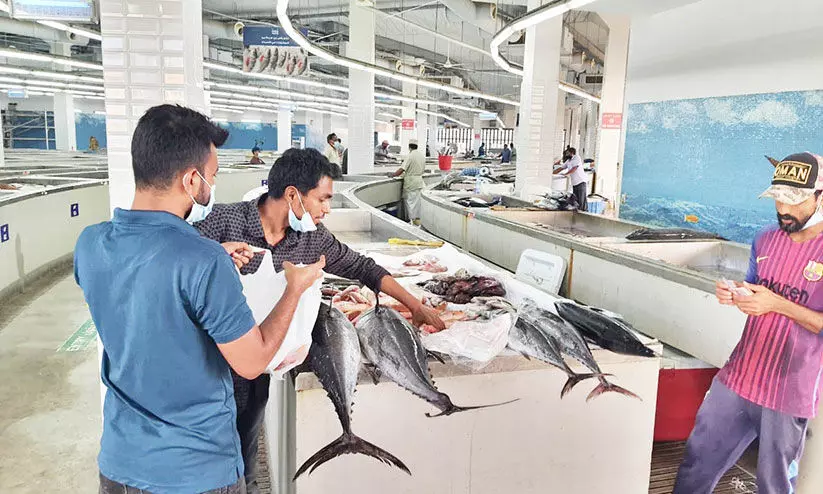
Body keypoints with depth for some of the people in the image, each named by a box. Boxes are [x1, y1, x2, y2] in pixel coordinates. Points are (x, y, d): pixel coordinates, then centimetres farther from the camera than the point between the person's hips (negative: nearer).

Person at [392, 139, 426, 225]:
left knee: (409, 200, 1)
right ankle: (417, 219, 18)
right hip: (419, 181, 7)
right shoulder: (422, 156, 7)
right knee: (417, 200, 13)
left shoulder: (410, 156, -16)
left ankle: (412, 219, 1)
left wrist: (393, 175, -10)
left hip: (410, 182, -7)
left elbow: (402, 169, -21)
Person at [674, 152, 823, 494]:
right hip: (738, 378, 5)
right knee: (699, 459, 14)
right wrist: (735, 296, -6)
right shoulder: (766, 239, 3)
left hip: (790, 392, -4)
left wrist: (779, 305, -24)